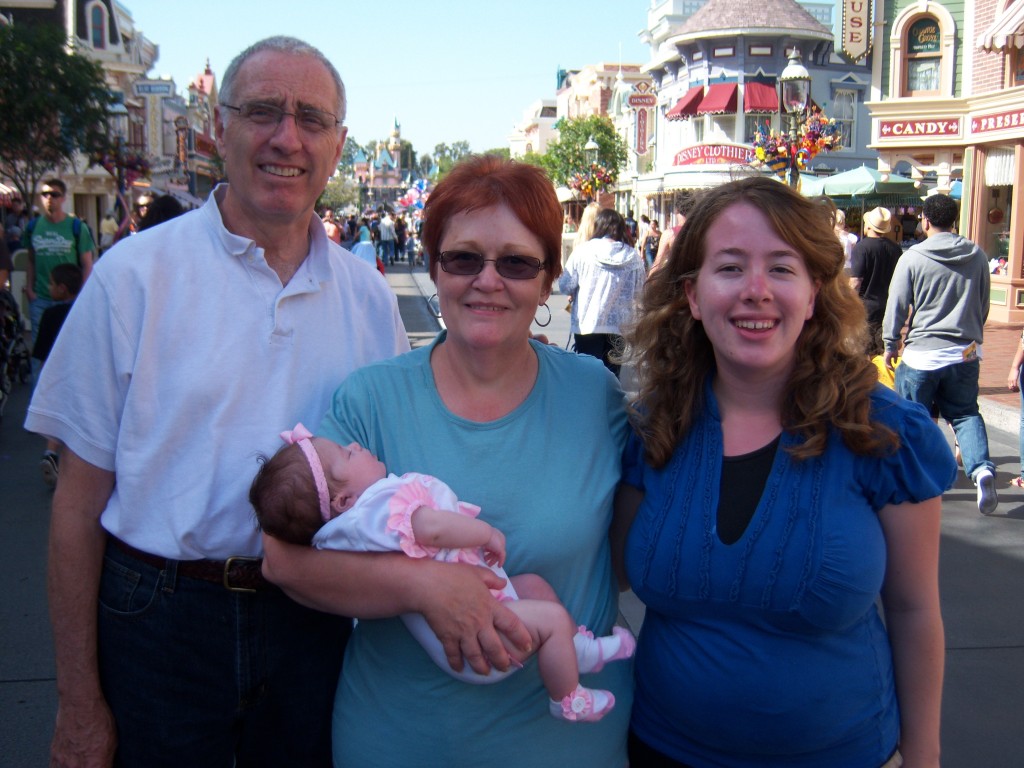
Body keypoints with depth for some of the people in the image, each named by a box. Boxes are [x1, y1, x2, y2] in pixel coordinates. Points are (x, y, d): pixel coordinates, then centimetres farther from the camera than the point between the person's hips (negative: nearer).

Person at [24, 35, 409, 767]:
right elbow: (81, 496, -6)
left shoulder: (368, 296, 1)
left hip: (313, 619, 3)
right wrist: (79, 704, -5)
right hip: (158, 617, -2)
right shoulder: (135, 275, -8)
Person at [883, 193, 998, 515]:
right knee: (965, 413, 13)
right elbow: (984, 306, 13)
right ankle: (981, 467, -9)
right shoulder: (977, 256, 3)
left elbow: (896, 306, -7)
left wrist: (891, 344, 6)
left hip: (921, 354, -3)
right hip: (966, 353, 3)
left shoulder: (912, 258, -9)